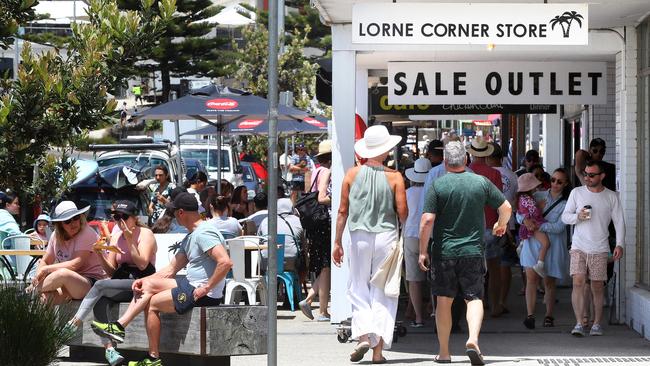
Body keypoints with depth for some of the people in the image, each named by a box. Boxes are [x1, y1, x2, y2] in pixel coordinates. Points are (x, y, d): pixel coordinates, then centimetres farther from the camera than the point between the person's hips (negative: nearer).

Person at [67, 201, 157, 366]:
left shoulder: (145, 234, -2)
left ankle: (74, 324, -20)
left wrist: (130, 241, -19)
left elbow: (142, 264, -15)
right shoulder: (116, 237, 15)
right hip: (121, 284, 6)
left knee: (100, 285, -26)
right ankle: (109, 348, -36)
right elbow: (111, 271, 12)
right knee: (100, 302, -27)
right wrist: (100, 255, -5)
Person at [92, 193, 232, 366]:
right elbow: (170, 270, 18)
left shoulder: (203, 233, -18)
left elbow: (226, 262, -31)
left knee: (152, 303, -2)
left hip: (205, 294, -10)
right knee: (148, 283, 10)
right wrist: (143, 280, 6)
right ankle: (119, 326, 4)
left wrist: (206, 288, -24)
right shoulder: (190, 237, 17)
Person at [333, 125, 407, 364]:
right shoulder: (394, 177, -5)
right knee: (383, 293, 5)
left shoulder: (352, 174, 1)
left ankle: (364, 335, -8)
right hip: (386, 236, -1)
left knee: (358, 289, 12)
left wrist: (337, 241, 8)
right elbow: (402, 213, -7)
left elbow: (343, 211, 2)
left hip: (360, 237, 1)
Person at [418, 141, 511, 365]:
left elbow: (427, 220, -12)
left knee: (444, 301, 9)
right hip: (473, 251, 1)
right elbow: (506, 208, 6)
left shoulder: (438, 185, -7)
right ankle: (473, 339, -20)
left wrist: (423, 251, -4)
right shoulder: (481, 183, 0)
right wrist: (501, 224, 28)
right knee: (474, 298, 4)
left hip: (443, 252, -1)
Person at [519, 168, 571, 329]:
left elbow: (559, 227, -12)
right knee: (531, 277, -11)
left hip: (552, 246, -1)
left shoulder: (566, 204, -1)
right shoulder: (538, 196, 7)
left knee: (549, 281, 7)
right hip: (533, 242, 1)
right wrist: (525, 219, -16)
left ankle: (549, 315, 21)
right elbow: (519, 213, 6)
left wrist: (539, 226, -20)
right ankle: (530, 315, -14)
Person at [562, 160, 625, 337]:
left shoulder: (611, 197, 3)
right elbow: (565, 216, 7)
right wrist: (577, 217, -14)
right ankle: (579, 324, -12)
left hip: (600, 249, 0)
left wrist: (619, 244, -9)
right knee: (578, 282, -12)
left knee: (597, 287, 4)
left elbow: (619, 222, 3)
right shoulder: (577, 192, 4)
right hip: (579, 247, 0)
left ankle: (597, 323, 17)